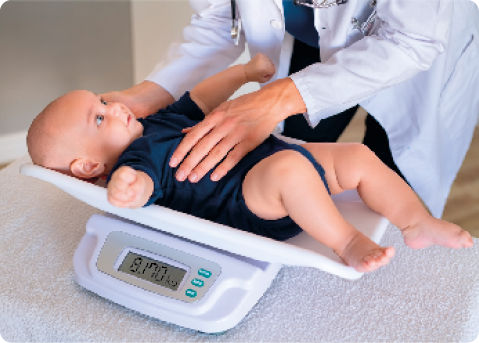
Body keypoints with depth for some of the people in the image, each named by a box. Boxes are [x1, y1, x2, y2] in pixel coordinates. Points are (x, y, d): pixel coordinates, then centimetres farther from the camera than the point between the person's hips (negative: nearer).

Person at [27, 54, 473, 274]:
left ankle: (418, 223, 8)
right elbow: (140, 181, -34)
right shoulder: (134, 157, -11)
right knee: (289, 166, -41)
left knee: (360, 157, 7)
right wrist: (125, 186, -57)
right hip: (251, 202, -10)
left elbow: (200, 100, 31)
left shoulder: (152, 124, 19)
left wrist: (244, 72, 33)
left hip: (281, 157, 11)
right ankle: (346, 242, -28)